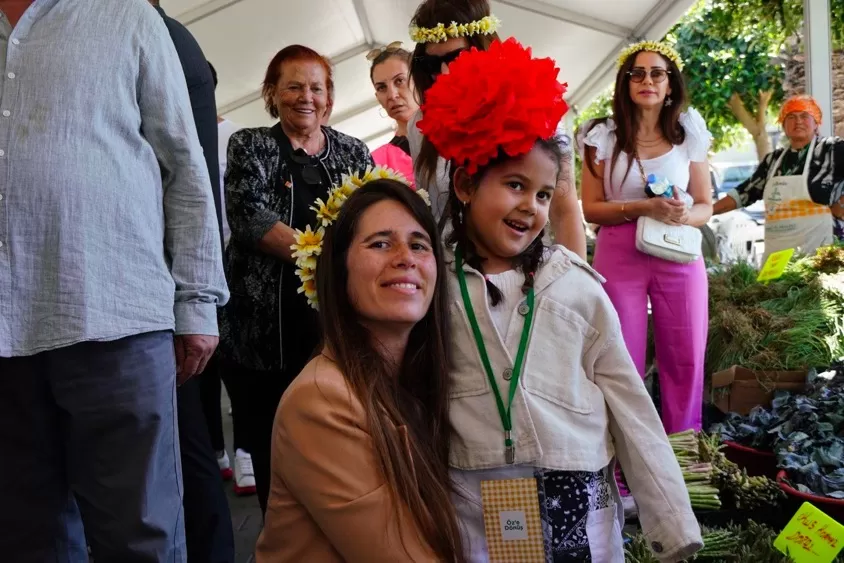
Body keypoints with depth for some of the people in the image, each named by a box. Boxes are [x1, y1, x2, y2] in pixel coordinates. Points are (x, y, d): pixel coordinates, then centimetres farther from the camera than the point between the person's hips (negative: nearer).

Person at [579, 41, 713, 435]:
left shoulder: (690, 135, 6)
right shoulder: (604, 135, 1)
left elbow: (705, 206, 10)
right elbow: (591, 208, -2)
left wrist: (685, 215, -13)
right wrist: (643, 208, -17)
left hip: (680, 258, 2)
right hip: (620, 258, -2)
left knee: (685, 360, 4)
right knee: (623, 362, 2)